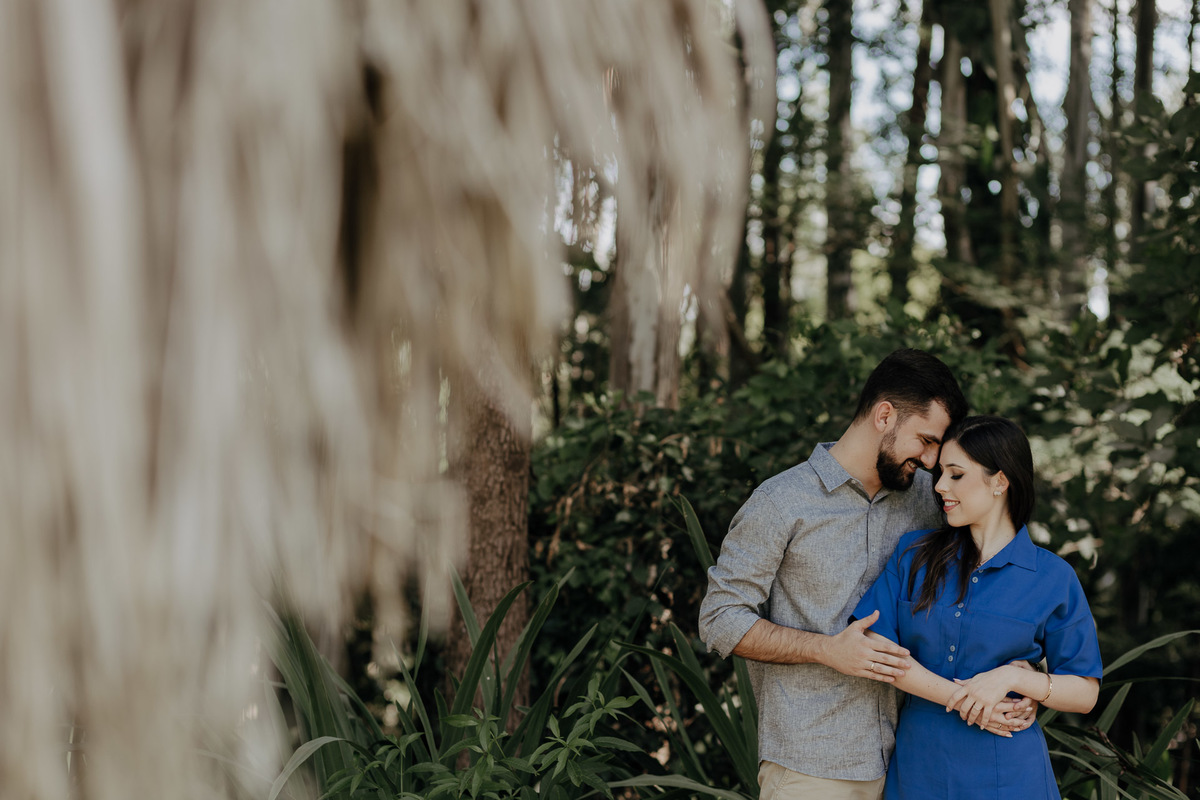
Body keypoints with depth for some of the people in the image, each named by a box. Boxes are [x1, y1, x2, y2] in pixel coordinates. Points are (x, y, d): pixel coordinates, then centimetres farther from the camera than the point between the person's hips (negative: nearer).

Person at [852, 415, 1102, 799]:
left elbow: (1085, 694, -1)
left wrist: (1011, 677, -17)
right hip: (918, 765, 2)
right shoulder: (914, 554, 4)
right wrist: (962, 699, -14)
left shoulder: (1053, 578, -3)